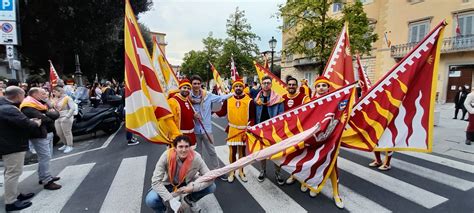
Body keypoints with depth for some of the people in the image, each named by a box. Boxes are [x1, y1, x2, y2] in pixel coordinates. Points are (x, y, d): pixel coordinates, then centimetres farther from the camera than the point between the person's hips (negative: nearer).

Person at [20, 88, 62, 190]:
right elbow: (41, 118, -26)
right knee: (45, 157, -8)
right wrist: (50, 115, -7)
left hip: (48, 133, 9)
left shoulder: (42, 104, 15)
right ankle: (47, 181, -3)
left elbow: (56, 114, 5)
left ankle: (43, 176, 29)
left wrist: (47, 114, -15)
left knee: (46, 156, 16)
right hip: (39, 135, -9)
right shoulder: (28, 107, -14)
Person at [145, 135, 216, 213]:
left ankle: (189, 200, 8)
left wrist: (193, 187, -34)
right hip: (169, 185, -1)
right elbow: (156, 181, -25)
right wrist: (170, 199, -32)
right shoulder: (166, 156, -29)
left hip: (188, 184, 1)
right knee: (150, 200, -27)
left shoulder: (196, 157, -26)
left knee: (211, 187, -20)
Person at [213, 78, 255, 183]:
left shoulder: (249, 100, -6)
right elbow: (222, 112, 5)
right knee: (232, 151, 8)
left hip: (244, 130, -1)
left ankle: (241, 171, 29)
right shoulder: (228, 99, 0)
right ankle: (232, 172, 26)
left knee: (242, 151, 13)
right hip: (232, 129, 1)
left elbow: (252, 117, -4)